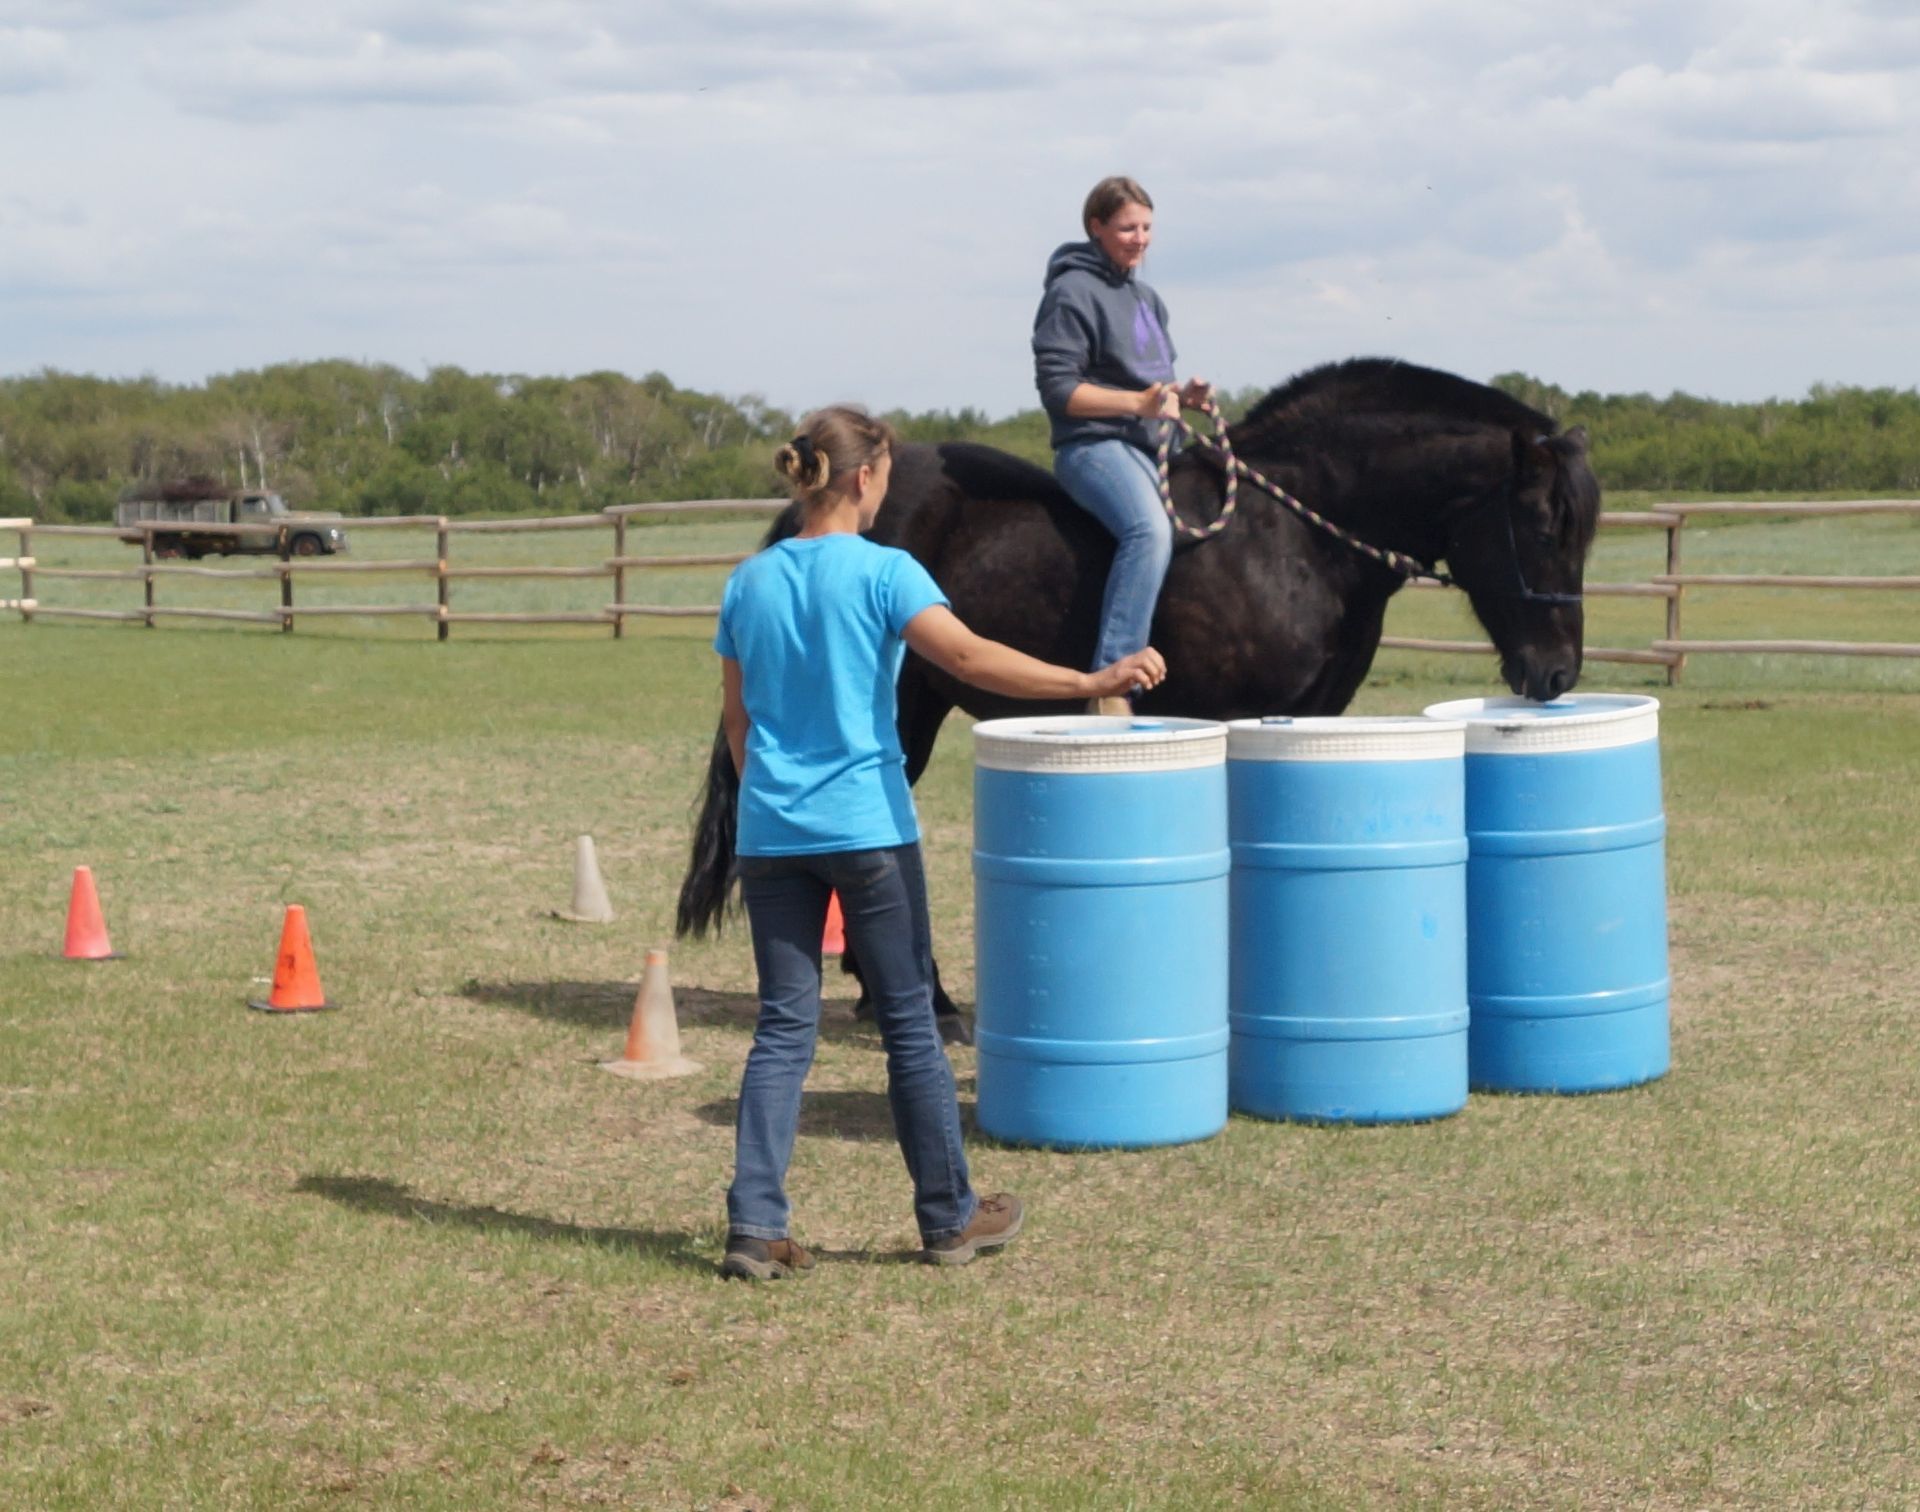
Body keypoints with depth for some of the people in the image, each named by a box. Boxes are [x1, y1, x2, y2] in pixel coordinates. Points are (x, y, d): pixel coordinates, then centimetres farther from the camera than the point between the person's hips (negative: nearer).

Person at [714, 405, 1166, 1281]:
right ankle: (949, 1219, 16)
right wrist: (1089, 683, -23)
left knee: (783, 1028, 8)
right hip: (866, 829, -4)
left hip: (770, 836, 4)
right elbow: (967, 657, -22)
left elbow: (736, 719, 13)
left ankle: (754, 1226, -1)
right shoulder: (883, 573, -9)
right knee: (908, 1026, 6)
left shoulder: (748, 583, 7)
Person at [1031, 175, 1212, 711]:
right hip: (1095, 445, -10)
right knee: (1151, 529, -35)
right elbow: (1058, 390, -13)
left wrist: (1182, 395, 9)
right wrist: (1139, 402, -21)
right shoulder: (1074, 293, -6)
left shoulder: (1146, 299, 22)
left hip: (1147, 446, 10)